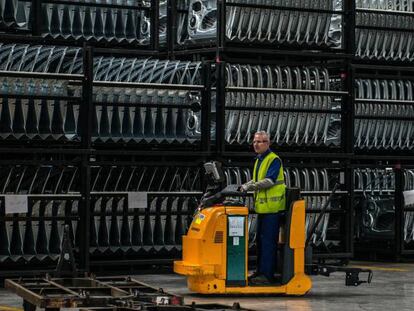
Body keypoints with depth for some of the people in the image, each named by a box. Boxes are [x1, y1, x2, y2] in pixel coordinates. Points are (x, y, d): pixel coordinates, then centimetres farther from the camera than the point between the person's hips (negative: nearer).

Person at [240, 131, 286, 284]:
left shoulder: (274, 160, -12)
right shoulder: (259, 160, 18)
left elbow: (269, 181, -21)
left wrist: (249, 187, -20)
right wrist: (246, 185, 7)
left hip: (272, 207, -10)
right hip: (262, 207, 10)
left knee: (268, 241, -10)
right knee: (260, 240, 15)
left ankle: (267, 274, -9)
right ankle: (260, 271, 23)